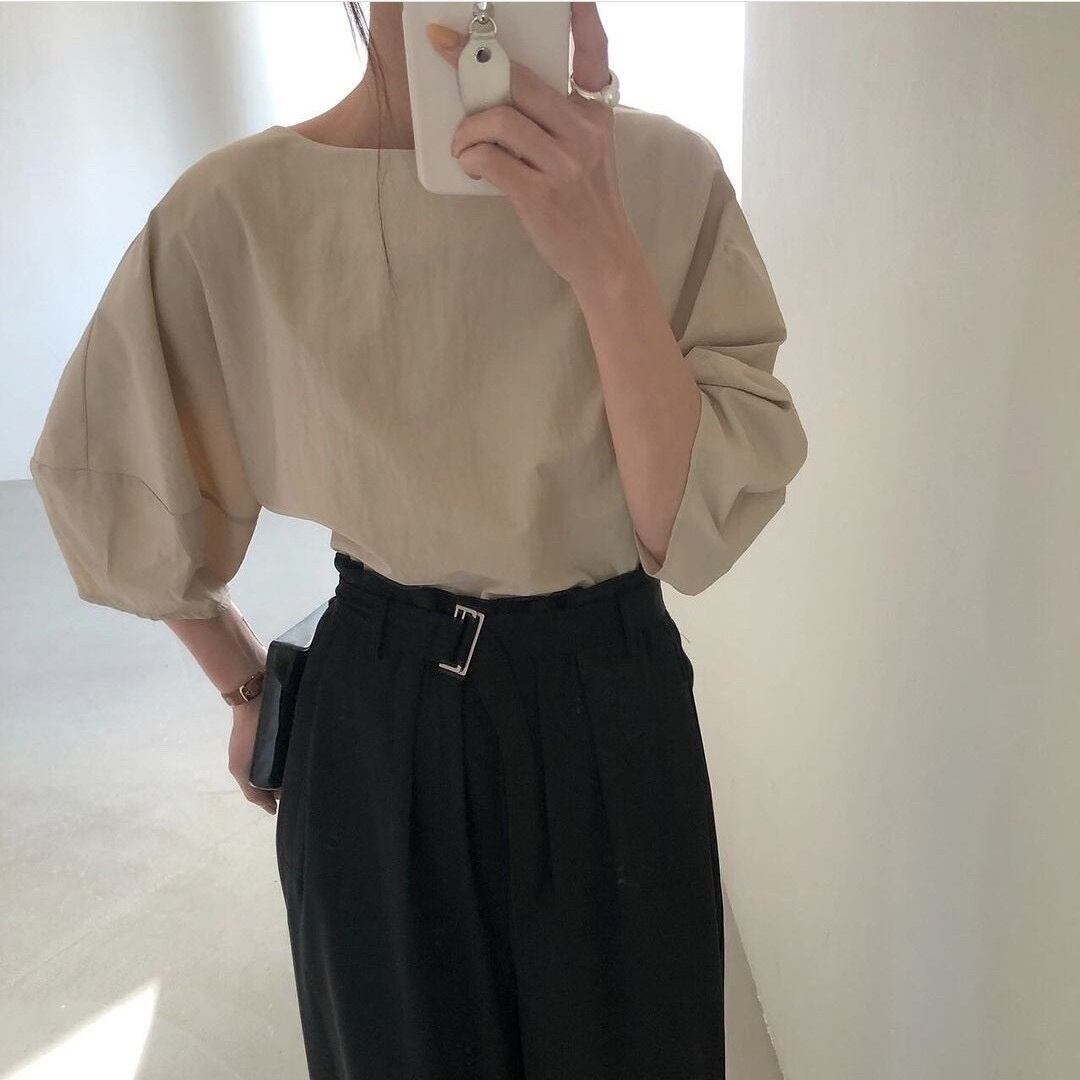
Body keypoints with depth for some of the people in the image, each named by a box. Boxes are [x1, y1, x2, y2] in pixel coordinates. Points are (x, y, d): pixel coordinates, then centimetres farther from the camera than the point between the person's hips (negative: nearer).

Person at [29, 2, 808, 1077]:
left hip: (615, 717, 1)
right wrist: (249, 688, 10)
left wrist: (605, 259, -27)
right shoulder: (239, 206, -12)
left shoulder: (666, 173, -11)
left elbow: (699, 523, -15)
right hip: (374, 731, 0)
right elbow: (107, 475, 3)